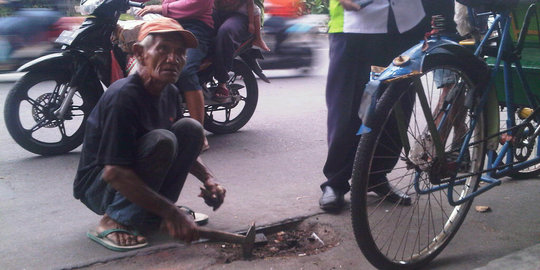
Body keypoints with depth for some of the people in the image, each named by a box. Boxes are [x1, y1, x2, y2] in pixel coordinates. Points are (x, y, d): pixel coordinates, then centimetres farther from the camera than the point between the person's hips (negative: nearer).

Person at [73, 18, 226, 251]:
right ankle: (113, 222, -20)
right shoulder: (123, 96, -26)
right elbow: (114, 173, -31)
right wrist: (171, 213, -32)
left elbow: (184, 147, 14)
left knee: (191, 128, -9)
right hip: (99, 187, -8)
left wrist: (208, 178, -4)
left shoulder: (170, 93, 0)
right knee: (160, 140, -30)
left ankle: (153, 214, -4)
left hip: (135, 178, 8)